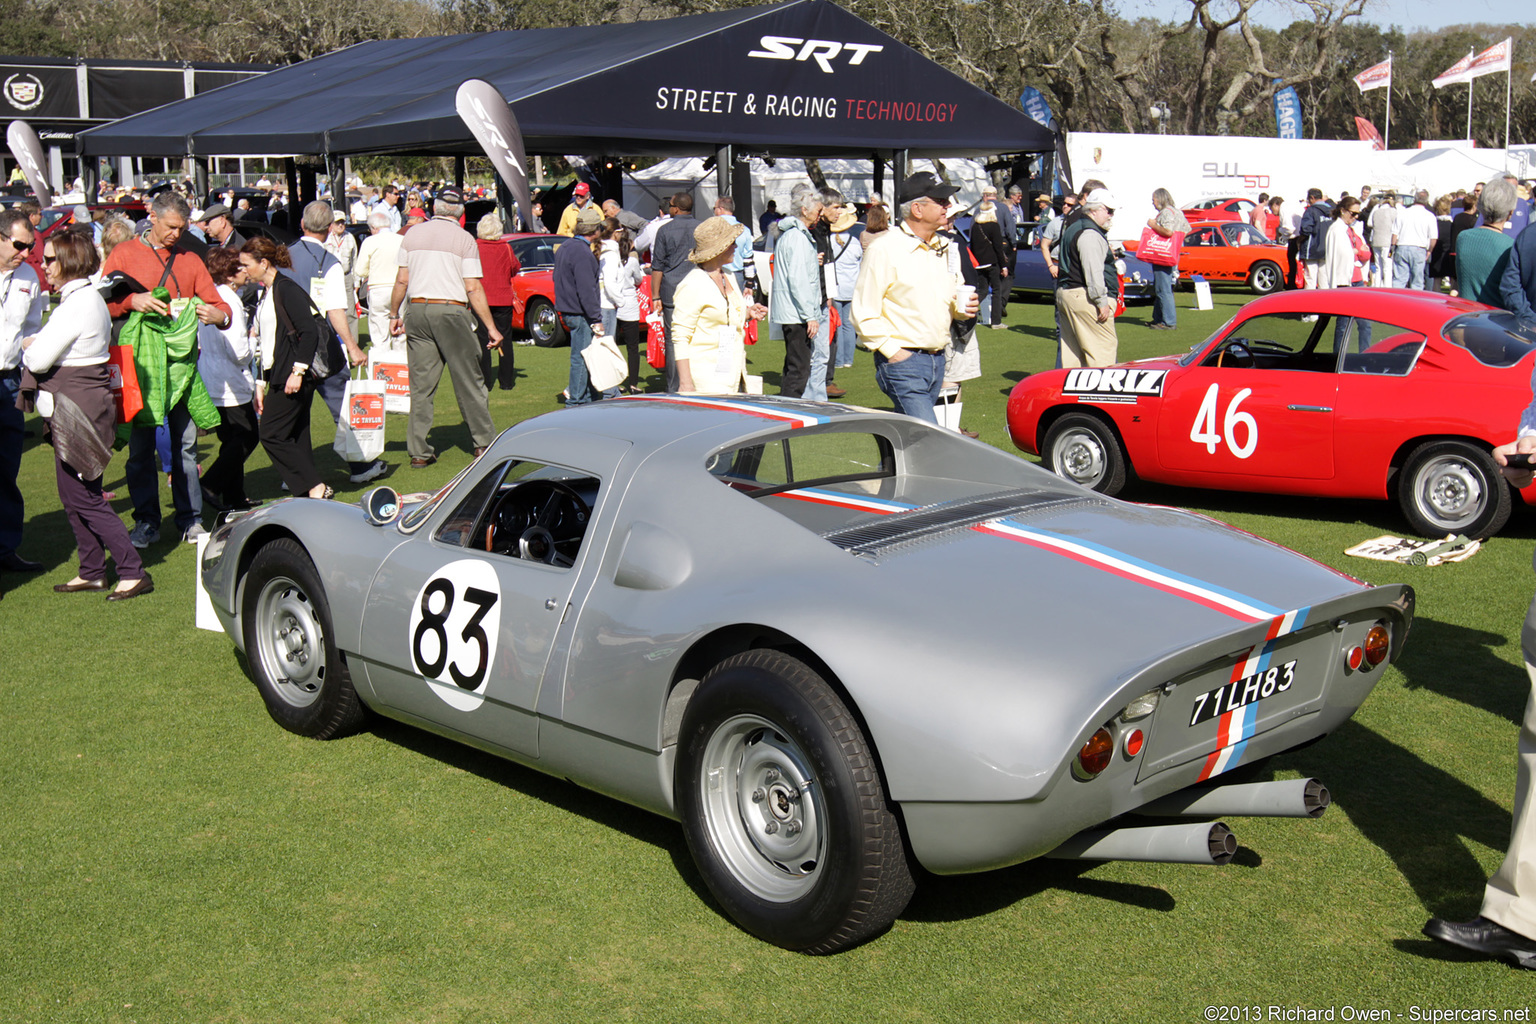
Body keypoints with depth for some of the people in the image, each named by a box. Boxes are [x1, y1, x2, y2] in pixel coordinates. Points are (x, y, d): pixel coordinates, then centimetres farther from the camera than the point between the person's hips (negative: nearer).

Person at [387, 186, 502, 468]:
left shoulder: (413, 235, 8)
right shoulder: (464, 239, -2)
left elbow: (402, 280, 9)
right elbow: (473, 289, -6)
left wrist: (394, 314, 21)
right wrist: (491, 327, -4)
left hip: (418, 309, 4)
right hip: (452, 311, -4)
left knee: (421, 384, 6)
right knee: (468, 381, 5)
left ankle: (419, 452, 6)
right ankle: (484, 443, 9)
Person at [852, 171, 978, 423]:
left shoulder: (943, 248, 14)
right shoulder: (884, 249, -10)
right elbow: (863, 312, -12)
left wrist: (964, 308, 3)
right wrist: (892, 351, -16)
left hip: (937, 360, 7)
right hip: (903, 361, -7)